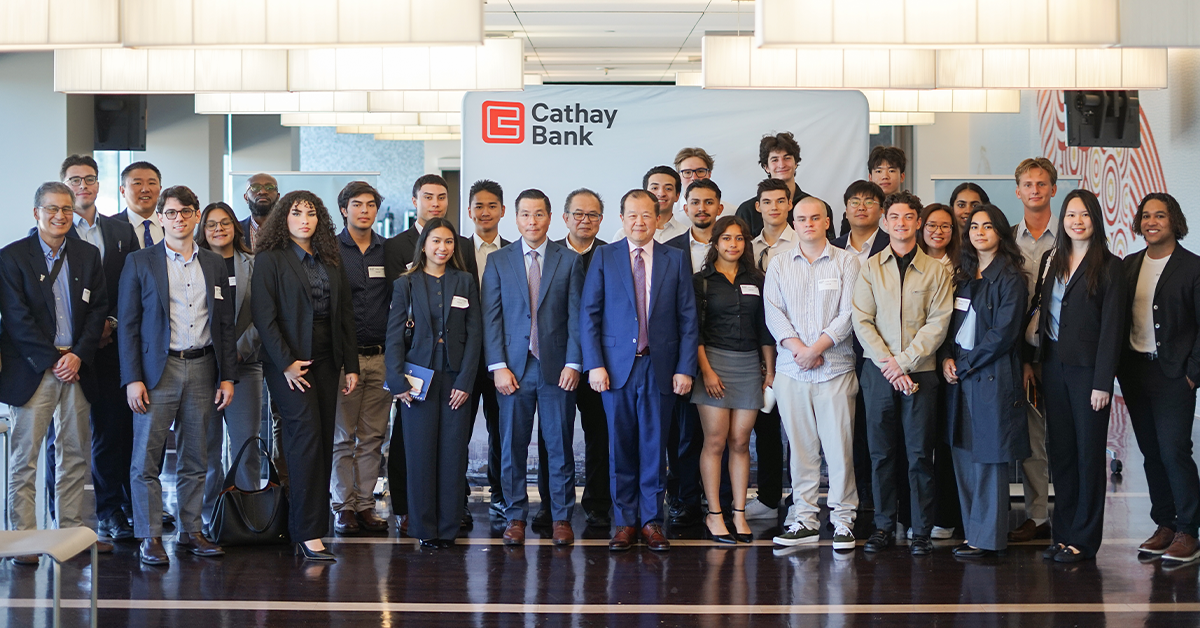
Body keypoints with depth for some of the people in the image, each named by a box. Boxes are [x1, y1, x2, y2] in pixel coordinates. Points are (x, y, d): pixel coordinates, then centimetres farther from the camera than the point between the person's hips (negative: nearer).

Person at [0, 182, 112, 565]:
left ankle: (72, 532, 17)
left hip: (76, 367, 4)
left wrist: (78, 356, -7)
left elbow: (98, 309, 5)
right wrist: (53, 359, -12)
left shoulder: (88, 255, 10)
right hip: (31, 371, -4)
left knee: (75, 455, 8)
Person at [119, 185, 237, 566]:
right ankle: (150, 538, 2)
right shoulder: (140, 263, 2)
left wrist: (228, 376, 5)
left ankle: (191, 532, 17)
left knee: (195, 460, 8)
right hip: (158, 369, -3)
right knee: (147, 459, -4)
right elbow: (127, 324, -1)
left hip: (202, 368, 3)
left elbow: (225, 325, 13)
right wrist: (132, 379, -9)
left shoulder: (215, 265, 12)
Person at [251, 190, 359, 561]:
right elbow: (263, 315, -9)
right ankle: (308, 534, -14)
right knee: (306, 436, -14)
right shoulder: (270, 259, -2)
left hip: (325, 360, 6)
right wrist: (286, 362, -15)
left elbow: (345, 314, 14)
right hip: (289, 361, -6)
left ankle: (302, 525, 9)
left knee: (322, 442, 3)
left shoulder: (332, 262, 14)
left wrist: (351, 364, 7)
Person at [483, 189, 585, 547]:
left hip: (557, 368, 0)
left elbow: (576, 316, 3)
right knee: (512, 446, 3)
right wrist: (498, 366, -5)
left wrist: (573, 363, -6)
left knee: (560, 445, 3)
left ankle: (562, 517, 12)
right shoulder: (498, 261, 7)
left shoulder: (569, 261, 6)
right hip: (513, 369, 1)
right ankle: (515, 516, 13)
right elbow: (491, 317, 4)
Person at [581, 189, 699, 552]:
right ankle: (625, 521, 13)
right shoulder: (604, 257, 6)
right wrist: (594, 364, -6)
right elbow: (589, 315, 3)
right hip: (617, 365, 0)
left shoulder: (675, 260, 7)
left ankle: (652, 521, 13)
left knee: (654, 446, 4)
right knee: (621, 447, 4)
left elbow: (687, 319, 5)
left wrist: (685, 368, -3)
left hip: (660, 367, 0)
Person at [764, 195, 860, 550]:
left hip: (836, 368, -2)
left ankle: (843, 519, 4)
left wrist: (817, 348, -12)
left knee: (839, 445, -4)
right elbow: (774, 313, 3)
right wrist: (798, 348, -11)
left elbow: (848, 314, -4)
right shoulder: (779, 266, 12)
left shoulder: (846, 263, 5)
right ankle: (804, 519, 10)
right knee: (800, 446, 4)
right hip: (791, 370, 2)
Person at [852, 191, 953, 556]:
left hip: (919, 371, -1)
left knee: (920, 453, -1)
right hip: (878, 372, 1)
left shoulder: (936, 271, 5)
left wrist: (904, 361, -11)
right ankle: (883, 526, 13)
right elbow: (862, 321, 2)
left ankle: (921, 531, 6)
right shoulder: (870, 269, 8)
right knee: (881, 452, 4)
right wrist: (887, 363, -9)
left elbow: (938, 323, -2)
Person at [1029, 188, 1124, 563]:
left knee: (1089, 451, 1)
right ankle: (1063, 533, 16)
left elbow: (1112, 326, -9)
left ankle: (1083, 539, 7)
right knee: (1061, 451, 9)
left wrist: (1102, 382, -14)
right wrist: (1036, 361, 5)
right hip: (1054, 364, 5)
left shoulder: (1108, 266, -5)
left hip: (1087, 367, -5)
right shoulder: (1053, 261, 12)